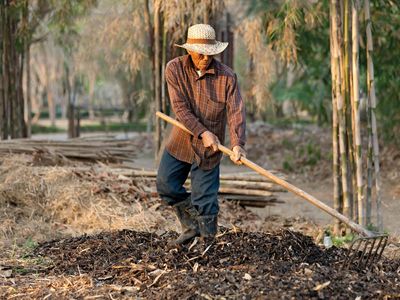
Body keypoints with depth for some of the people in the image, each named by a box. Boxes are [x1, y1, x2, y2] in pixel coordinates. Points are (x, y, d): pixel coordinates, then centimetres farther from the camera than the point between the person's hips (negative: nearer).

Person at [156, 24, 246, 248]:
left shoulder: (227, 77, -12)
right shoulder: (175, 69, -9)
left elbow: (236, 112, -18)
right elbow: (180, 108, -16)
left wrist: (238, 144, -34)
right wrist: (202, 132, -27)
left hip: (209, 148, -3)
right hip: (180, 142, 3)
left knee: (204, 197, -2)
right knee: (166, 185, 8)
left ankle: (208, 241, 12)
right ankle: (191, 226, 28)